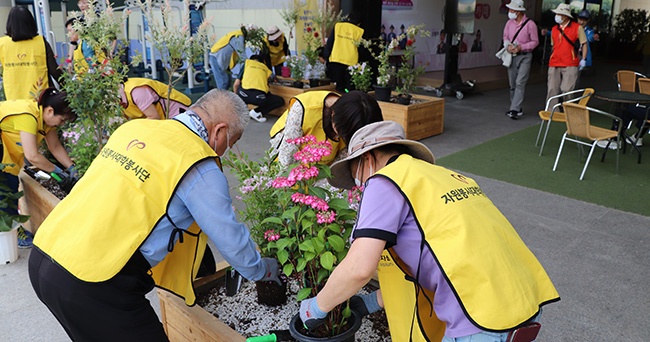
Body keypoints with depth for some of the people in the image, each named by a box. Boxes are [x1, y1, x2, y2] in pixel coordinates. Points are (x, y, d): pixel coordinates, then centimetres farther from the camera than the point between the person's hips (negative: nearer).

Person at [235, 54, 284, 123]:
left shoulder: (247, 62, 24)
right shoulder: (265, 67, 26)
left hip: (245, 94, 2)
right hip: (259, 96, -2)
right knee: (281, 101, 22)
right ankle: (257, 112, 4)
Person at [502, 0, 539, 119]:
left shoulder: (530, 24, -10)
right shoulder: (509, 23, 4)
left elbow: (535, 41, -5)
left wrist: (521, 47, -16)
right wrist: (508, 46, -5)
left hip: (524, 57, -5)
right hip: (512, 56, 6)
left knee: (520, 83, -14)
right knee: (512, 84, 10)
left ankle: (514, 110, -17)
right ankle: (517, 108, 22)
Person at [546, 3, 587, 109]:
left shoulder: (577, 28, 0)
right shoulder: (554, 29, 12)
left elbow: (584, 44, 3)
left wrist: (583, 59, -5)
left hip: (570, 65, -4)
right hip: (554, 65, 4)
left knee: (566, 90, -9)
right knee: (552, 90, 1)